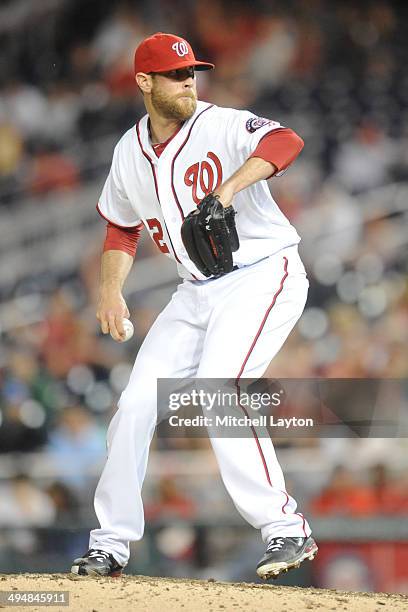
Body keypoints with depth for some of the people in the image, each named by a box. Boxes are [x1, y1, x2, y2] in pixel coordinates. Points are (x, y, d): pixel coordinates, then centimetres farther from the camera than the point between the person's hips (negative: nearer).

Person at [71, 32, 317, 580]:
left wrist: (228, 188, -48)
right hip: (197, 293, 7)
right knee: (136, 403, 1)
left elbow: (284, 142, -33)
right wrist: (111, 289, 4)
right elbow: (122, 228, 21)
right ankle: (111, 544, 14)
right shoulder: (130, 153, 6)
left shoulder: (221, 126, -13)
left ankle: (287, 530, -18)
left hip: (263, 277, -7)